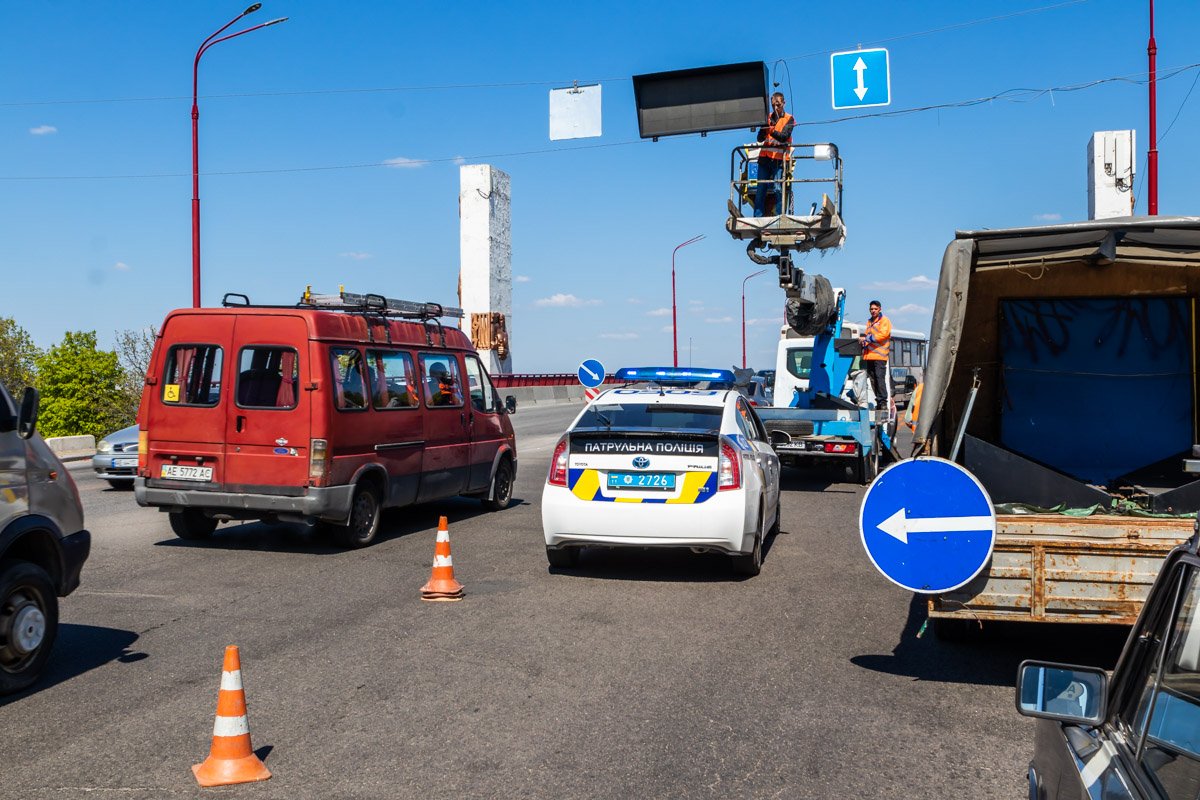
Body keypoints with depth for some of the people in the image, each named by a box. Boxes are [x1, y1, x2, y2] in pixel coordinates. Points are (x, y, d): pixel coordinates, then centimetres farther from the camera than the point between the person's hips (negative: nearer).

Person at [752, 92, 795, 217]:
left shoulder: (789, 119, 6)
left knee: (777, 188, -11)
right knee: (760, 189, -2)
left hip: (779, 158, -4)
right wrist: (765, 127, -9)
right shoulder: (768, 117, 18)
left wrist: (773, 132, -29)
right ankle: (757, 217, -3)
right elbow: (760, 138, 10)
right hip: (765, 156, 4)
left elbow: (784, 136, -10)